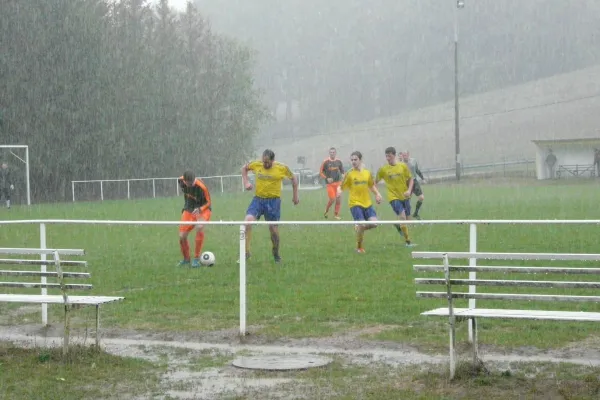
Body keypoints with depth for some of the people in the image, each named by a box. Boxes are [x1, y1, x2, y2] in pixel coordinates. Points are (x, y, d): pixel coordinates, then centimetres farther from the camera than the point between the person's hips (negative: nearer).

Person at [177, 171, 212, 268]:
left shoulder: (201, 187, -28)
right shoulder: (181, 181, -13)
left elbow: (208, 202, -15)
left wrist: (199, 209, -33)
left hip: (203, 209, -5)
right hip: (189, 210, 5)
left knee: (199, 227, -33)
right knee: (182, 236, -4)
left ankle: (196, 259, -21)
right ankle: (186, 259, 24)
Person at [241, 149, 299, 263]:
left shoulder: (282, 168, -8)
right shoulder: (256, 164, -4)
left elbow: (293, 178, 8)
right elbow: (244, 168, 15)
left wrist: (295, 195, 9)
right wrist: (246, 182, 0)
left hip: (274, 200, -1)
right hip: (258, 199, 1)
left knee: (273, 228, 3)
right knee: (248, 220, -20)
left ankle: (276, 254, 28)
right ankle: (246, 251, -14)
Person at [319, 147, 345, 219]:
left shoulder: (338, 161, 4)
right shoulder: (326, 162, -5)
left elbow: (342, 170, 17)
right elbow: (321, 172, 0)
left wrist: (342, 176, -3)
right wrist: (326, 178, -13)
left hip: (338, 182, 3)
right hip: (330, 183, -3)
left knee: (338, 199, 0)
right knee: (332, 199, -10)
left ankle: (336, 214, 14)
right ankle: (326, 211, 16)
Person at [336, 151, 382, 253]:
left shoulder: (367, 173, 7)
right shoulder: (349, 174, -4)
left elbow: (371, 185, 22)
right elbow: (341, 186, -1)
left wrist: (377, 194, 5)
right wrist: (339, 191, -24)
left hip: (367, 203, 4)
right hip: (355, 203, -4)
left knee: (373, 223, -9)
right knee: (361, 224, -15)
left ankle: (359, 228, 23)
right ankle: (359, 247, 6)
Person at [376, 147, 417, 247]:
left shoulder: (403, 166, -2)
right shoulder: (383, 169, -5)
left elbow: (410, 179, 6)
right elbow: (375, 182, 2)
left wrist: (409, 190, -9)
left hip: (404, 196, 3)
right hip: (393, 197, -3)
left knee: (407, 218, 10)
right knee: (402, 217, -18)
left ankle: (398, 226, 46)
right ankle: (408, 242, -12)